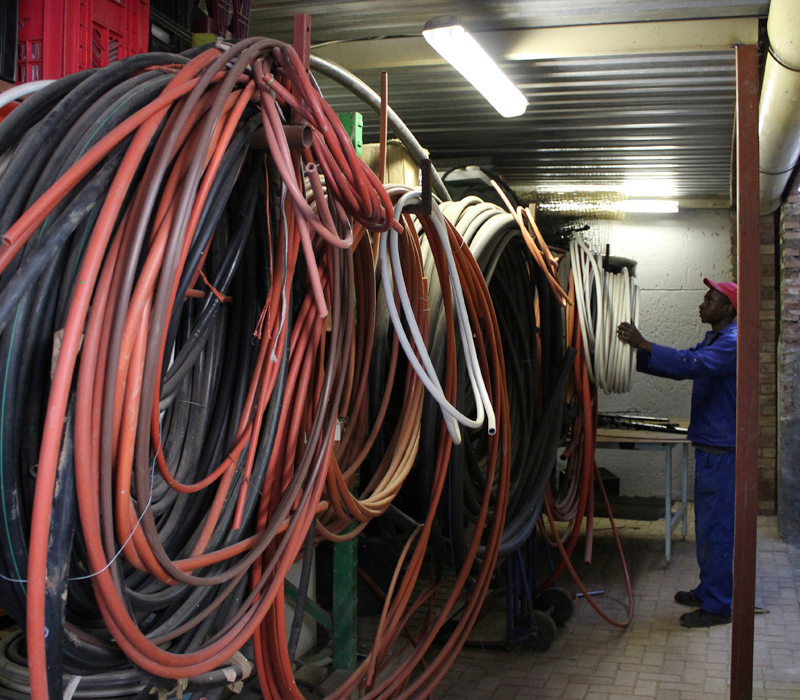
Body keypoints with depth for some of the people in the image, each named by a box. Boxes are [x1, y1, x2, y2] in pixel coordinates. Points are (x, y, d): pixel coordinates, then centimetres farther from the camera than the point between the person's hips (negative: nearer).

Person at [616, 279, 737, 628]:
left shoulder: (732, 343, -16)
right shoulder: (712, 341, 17)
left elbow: (691, 364, -31)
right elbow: (681, 366, 19)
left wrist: (643, 344, -32)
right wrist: (637, 354, 6)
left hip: (721, 451, -10)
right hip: (708, 446, 10)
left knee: (716, 527, -4)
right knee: (708, 524, 17)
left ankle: (718, 605, 4)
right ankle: (708, 590, 29)